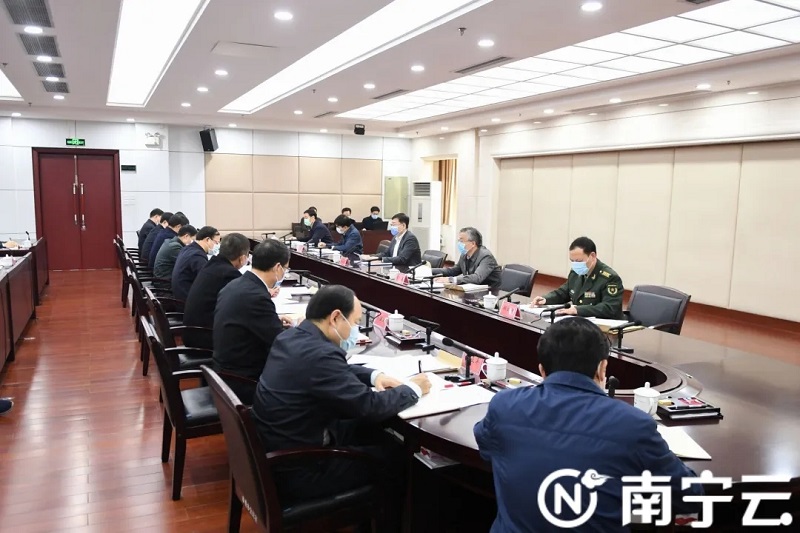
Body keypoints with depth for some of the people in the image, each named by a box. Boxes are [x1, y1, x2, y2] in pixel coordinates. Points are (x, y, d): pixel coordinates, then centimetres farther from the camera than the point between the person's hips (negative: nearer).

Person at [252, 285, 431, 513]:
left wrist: (374, 375, 1)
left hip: (275, 451, 9)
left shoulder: (291, 336, 0)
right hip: (297, 470, -9)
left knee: (372, 431, 18)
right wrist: (413, 389, -7)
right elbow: (370, 407, -24)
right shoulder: (319, 354, -30)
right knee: (396, 457, 5)